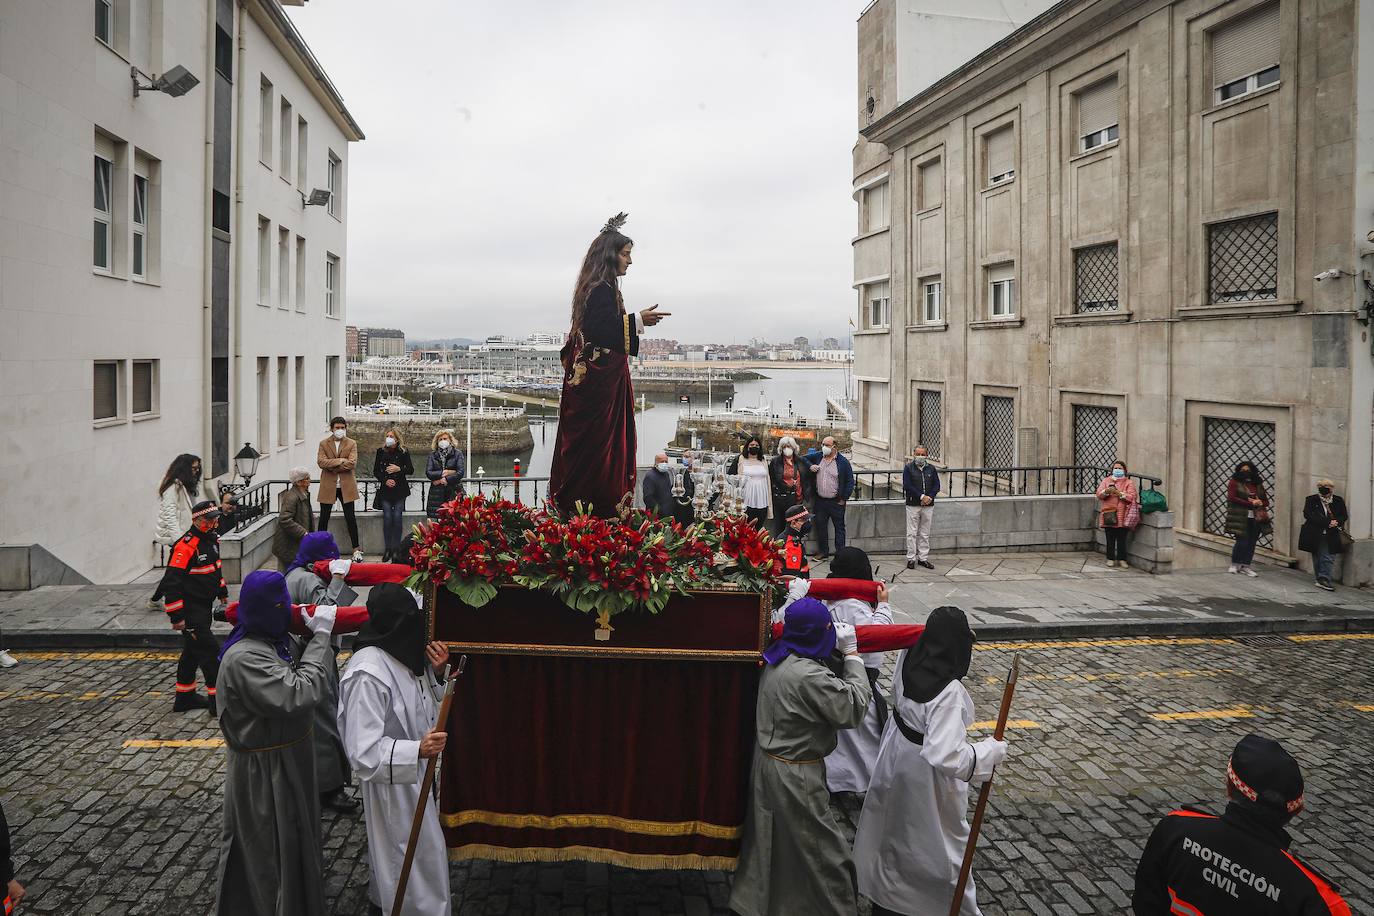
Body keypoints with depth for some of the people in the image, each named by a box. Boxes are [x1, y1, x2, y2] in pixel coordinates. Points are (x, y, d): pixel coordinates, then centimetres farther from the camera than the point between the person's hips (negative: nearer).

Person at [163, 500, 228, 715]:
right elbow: (171, 582, -23)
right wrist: (176, 617, -23)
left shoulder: (212, 539, 7)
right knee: (210, 651, -8)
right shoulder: (186, 546, -23)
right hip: (190, 610, -10)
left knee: (193, 651, 18)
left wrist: (222, 592, 27)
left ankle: (184, 697, 30)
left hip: (204, 606, 10)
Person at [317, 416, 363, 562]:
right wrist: (340, 460, -17)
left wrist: (332, 466, -13)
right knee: (324, 517, 6)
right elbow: (321, 462, -10)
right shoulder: (323, 443, 5)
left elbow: (352, 463, -11)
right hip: (328, 486, 1)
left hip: (346, 485, -1)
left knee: (350, 517, 2)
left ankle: (356, 549, 7)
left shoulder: (352, 444, 3)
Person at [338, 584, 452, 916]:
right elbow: (363, 751, -29)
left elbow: (422, 708, 13)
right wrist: (418, 749, -42)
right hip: (392, 785, -8)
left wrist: (436, 674, -6)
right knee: (419, 860, 3)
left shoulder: (403, 657, -2)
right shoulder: (367, 674, -28)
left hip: (415, 776, 8)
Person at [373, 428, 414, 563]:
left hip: (400, 489, -1)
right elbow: (376, 471, 8)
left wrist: (399, 469, -16)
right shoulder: (381, 452, 6)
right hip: (385, 490, 1)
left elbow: (411, 470, 2)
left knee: (397, 517, -8)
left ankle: (396, 549, -2)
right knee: (387, 518, -6)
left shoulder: (403, 452, 1)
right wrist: (385, 480, -7)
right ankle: (387, 548, 1)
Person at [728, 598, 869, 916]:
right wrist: (852, 654, -15)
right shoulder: (808, 676, -31)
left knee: (770, 840, 25)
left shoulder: (778, 659, -2)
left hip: (769, 761, 10)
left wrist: (839, 652, -4)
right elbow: (855, 706, -22)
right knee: (823, 849, 8)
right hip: (795, 776, -9)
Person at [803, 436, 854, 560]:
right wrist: (810, 466, -2)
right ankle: (823, 552, 21)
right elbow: (804, 459, 20)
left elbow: (850, 481, -3)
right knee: (820, 526, 10)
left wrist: (844, 498, -7)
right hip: (820, 501, 4)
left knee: (839, 527, 3)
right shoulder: (818, 457, 6)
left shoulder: (843, 461, -6)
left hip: (836, 502, -4)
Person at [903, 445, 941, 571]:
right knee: (912, 533, 0)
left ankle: (923, 558, 15)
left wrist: (930, 497, -12)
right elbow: (907, 485, -11)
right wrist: (922, 496, -17)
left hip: (928, 505, 3)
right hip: (913, 505, -3)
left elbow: (937, 485, 5)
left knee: (925, 533, 8)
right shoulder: (908, 468, -1)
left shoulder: (931, 469, 9)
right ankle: (911, 559, 6)